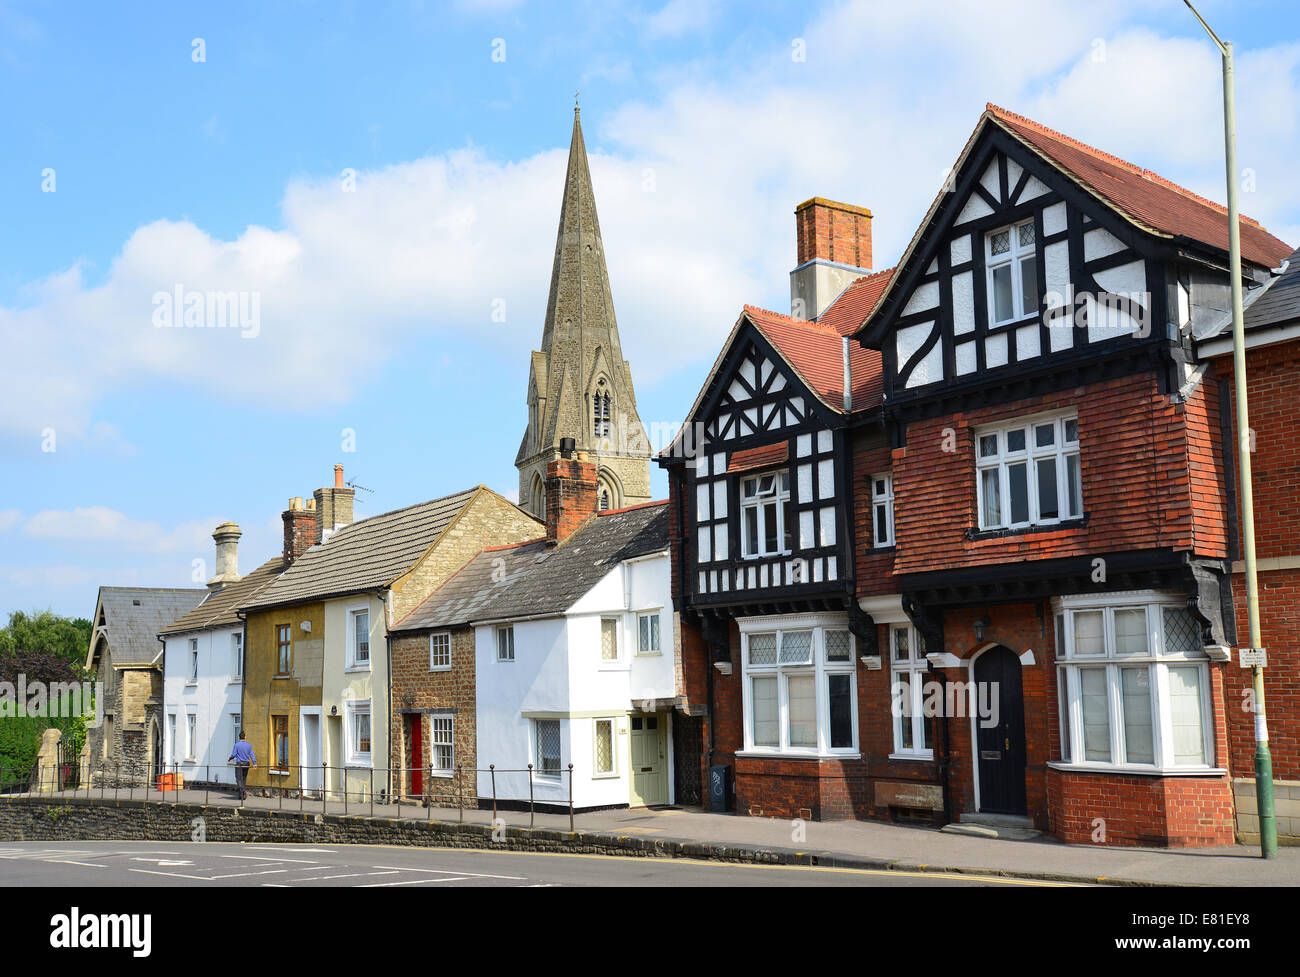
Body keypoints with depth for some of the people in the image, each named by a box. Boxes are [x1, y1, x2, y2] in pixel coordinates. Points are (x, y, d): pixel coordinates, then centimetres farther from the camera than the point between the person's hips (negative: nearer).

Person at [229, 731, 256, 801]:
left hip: (239, 764, -4)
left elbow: (233, 755, -7)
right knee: (244, 779, 14)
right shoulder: (248, 745, 4)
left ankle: (244, 791, -27)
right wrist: (254, 764, 1)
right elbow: (252, 755, 1)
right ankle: (242, 795, 16)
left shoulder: (237, 745, -8)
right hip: (247, 764, 4)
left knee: (239, 779, -3)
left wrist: (230, 758, 15)